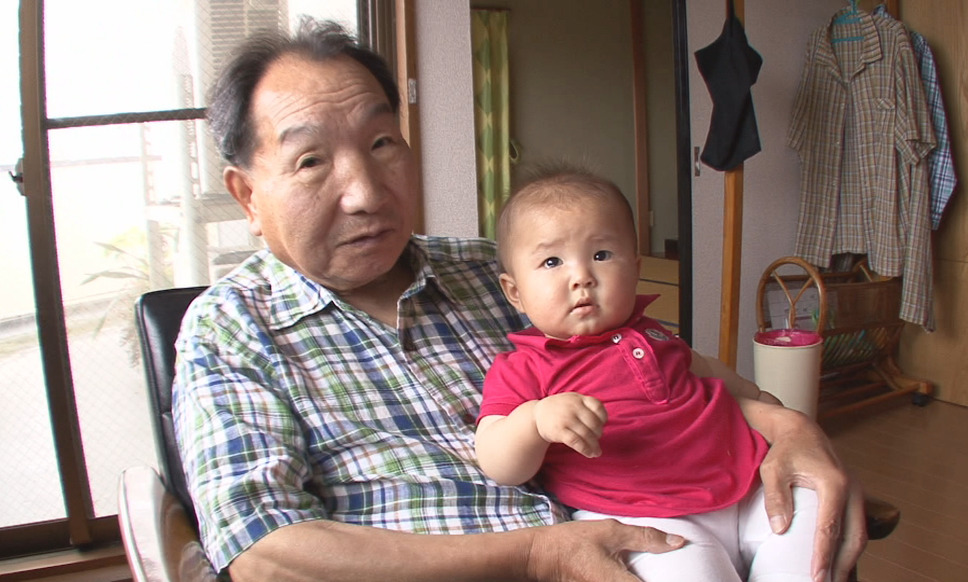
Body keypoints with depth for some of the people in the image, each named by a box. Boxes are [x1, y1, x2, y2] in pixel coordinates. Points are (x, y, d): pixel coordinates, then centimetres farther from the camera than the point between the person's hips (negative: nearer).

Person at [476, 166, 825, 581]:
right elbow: (498, 467, -13)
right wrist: (535, 419, -32)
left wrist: (755, 400, 36)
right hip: (652, 523, -7)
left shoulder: (648, 334, 18)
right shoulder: (520, 371, -1)